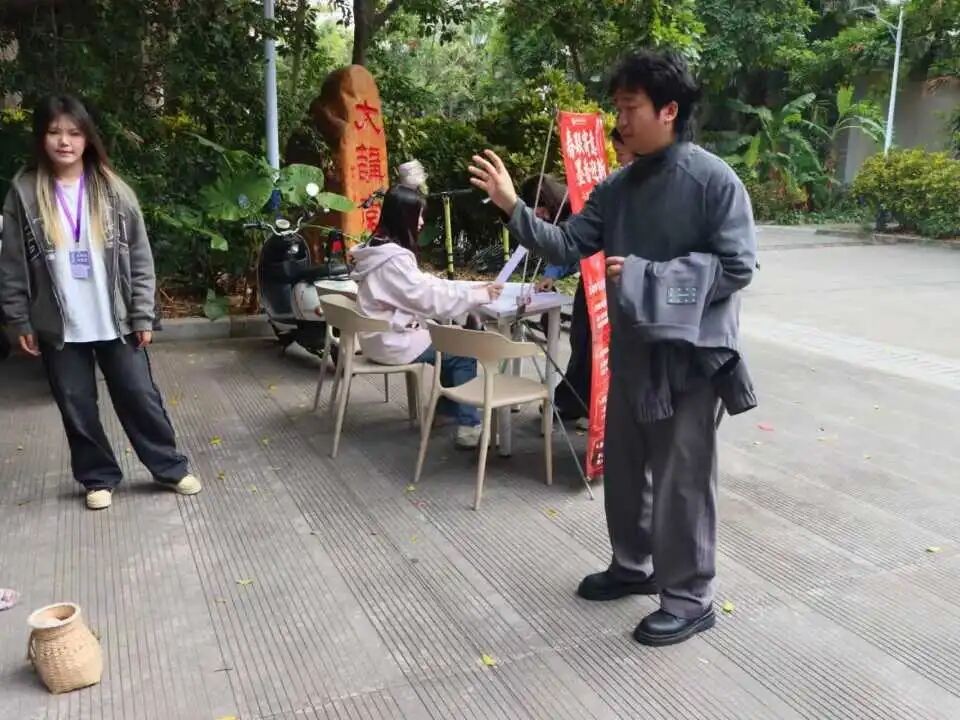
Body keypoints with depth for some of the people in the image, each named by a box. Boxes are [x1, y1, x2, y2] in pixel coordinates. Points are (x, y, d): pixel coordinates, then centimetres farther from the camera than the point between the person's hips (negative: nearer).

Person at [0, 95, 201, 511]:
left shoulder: (112, 190, -2)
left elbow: (139, 257, -1)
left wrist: (143, 316, -4)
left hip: (116, 322, 0)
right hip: (59, 327, 1)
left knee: (140, 397, 8)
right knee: (77, 408, 10)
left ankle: (171, 469, 24)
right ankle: (99, 478, 27)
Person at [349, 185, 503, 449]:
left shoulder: (380, 248, 8)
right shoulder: (393, 259, -23)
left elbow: (425, 284, 10)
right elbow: (430, 298, -24)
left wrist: (476, 287, 4)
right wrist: (480, 295, -16)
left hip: (386, 336, 9)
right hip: (393, 343, -9)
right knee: (464, 353, -1)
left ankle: (445, 406, 30)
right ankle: (469, 426, 1)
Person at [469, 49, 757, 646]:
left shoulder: (714, 181, -15)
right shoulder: (617, 188, 6)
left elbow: (737, 266, -18)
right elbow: (570, 244, 2)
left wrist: (647, 276, -22)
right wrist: (514, 207, -10)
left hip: (690, 353, -7)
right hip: (631, 350, 7)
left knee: (682, 480, 3)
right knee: (623, 468, 18)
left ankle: (690, 598, 20)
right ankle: (634, 566, 38)